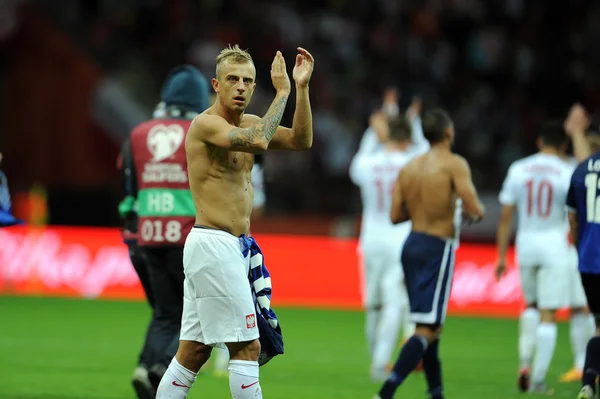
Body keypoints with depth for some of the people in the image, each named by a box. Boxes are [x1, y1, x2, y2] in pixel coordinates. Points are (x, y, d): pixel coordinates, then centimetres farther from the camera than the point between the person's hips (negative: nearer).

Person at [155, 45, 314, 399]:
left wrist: (302, 88, 0)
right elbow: (257, 141, -29)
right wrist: (282, 92, -20)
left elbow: (301, 141, 10)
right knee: (247, 346, -9)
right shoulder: (206, 123, -12)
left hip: (234, 248, 9)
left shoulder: (247, 123, 14)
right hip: (213, 246, -9)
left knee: (194, 350, 10)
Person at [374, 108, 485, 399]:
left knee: (431, 323, 19)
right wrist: (477, 212, 6)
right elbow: (473, 208, -17)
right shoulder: (454, 164, -8)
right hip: (437, 247, -7)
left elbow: (395, 216, 8)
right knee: (427, 328, -9)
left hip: (412, 244, 7)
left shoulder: (409, 167, 9)